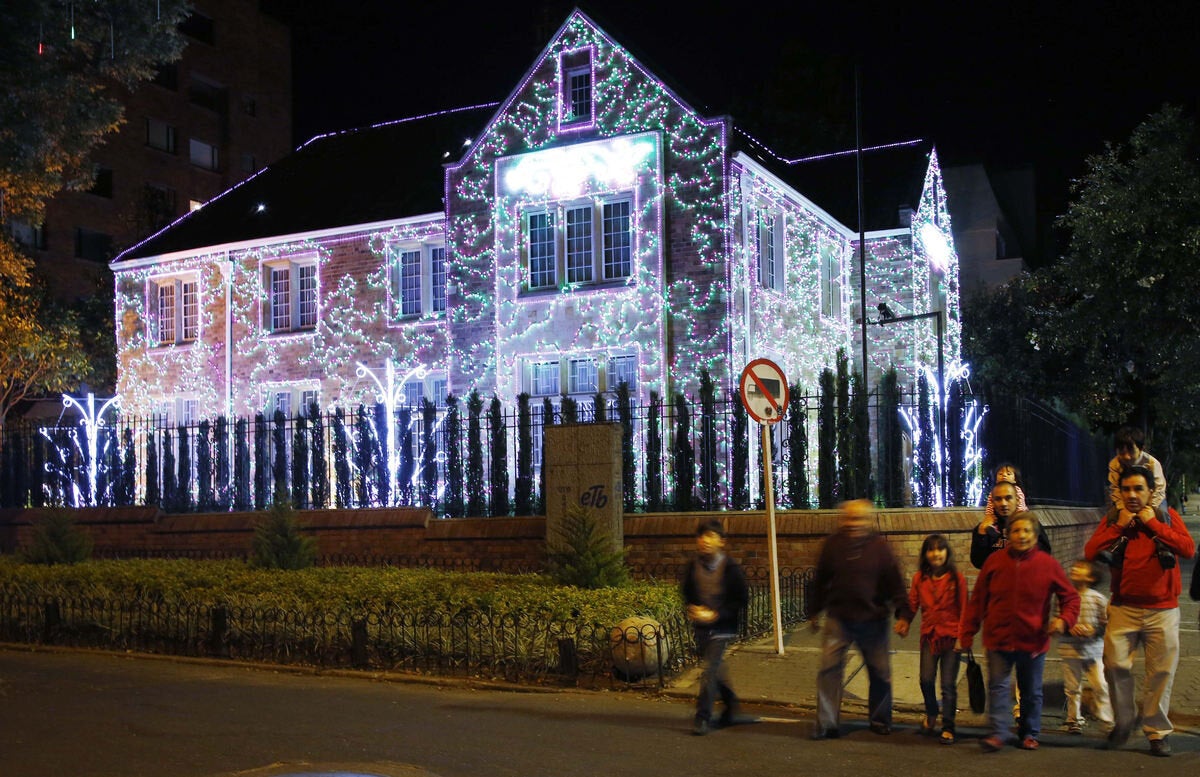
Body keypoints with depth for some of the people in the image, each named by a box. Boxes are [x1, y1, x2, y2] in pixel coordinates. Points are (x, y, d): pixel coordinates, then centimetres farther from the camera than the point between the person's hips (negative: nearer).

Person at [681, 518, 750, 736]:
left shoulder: (730, 568, -12)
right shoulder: (694, 566, 1)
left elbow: (741, 600, -8)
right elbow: (687, 592, 15)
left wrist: (717, 614, -17)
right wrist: (692, 608, -5)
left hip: (722, 627, -5)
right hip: (700, 626, 5)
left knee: (710, 670, -11)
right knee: (717, 669, 16)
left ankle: (703, 717, -5)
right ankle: (731, 708, 35)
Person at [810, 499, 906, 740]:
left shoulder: (879, 545, -7)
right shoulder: (832, 544, -3)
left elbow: (894, 582, -3)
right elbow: (820, 581, 7)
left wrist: (901, 611, -9)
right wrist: (816, 612, 11)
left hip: (872, 620, 0)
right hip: (838, 619, 0)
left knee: (880, 673, 11)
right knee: (829, 670, -5)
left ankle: (880, 720, 30)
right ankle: (826, 724, 2)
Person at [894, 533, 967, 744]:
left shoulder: (956, 578, -5)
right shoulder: (920, 578, 3)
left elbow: (963, 608, -3)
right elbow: (912, 604, 6)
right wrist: (904, 622, -10)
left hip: (951, 636, -2)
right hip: (929, 635, 2)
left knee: (948, 685, 0)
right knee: (926, 679, -2)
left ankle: (948, 728, 13)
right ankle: (931, 713, 28)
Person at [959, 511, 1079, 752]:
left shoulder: (1048, 564, -5)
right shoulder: (995, 561, -3)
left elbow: (1070, 597, 3)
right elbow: (977, 601, 2)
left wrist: (1064, 619, -17)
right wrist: (966, 634, 2)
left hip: (1033, 641, 0)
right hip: (998, 639, 0)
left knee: (1032, 691, 13)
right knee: (998, 686, -5)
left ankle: (1029, 734, 27)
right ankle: (998, 733, -2)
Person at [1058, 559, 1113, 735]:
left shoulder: (1098, 598, -3)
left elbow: (1105, 623, 1)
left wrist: (1093, 630, -17)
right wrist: (1070, 628, -15)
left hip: (1093, 649, -1)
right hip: (1070, 649, 1)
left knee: (1100, 686, -3)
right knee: (1072, 687, 7)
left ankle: (1106, 721, 8)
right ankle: (1074, 721, 19)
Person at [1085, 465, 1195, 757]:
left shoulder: (1167, 516, 4)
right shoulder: (1113, 519, 6)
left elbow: (1189, 549, -12)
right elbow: (1090, 552, -6)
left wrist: (1153, 524, -13)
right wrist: (1119, 526, -11)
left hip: (1162, 610, 0)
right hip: (1124, 608, 1)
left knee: (1161, 672, 0)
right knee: (1115, 664, -8)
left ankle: (1157, 732, 14)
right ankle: (1123, 722, 14)